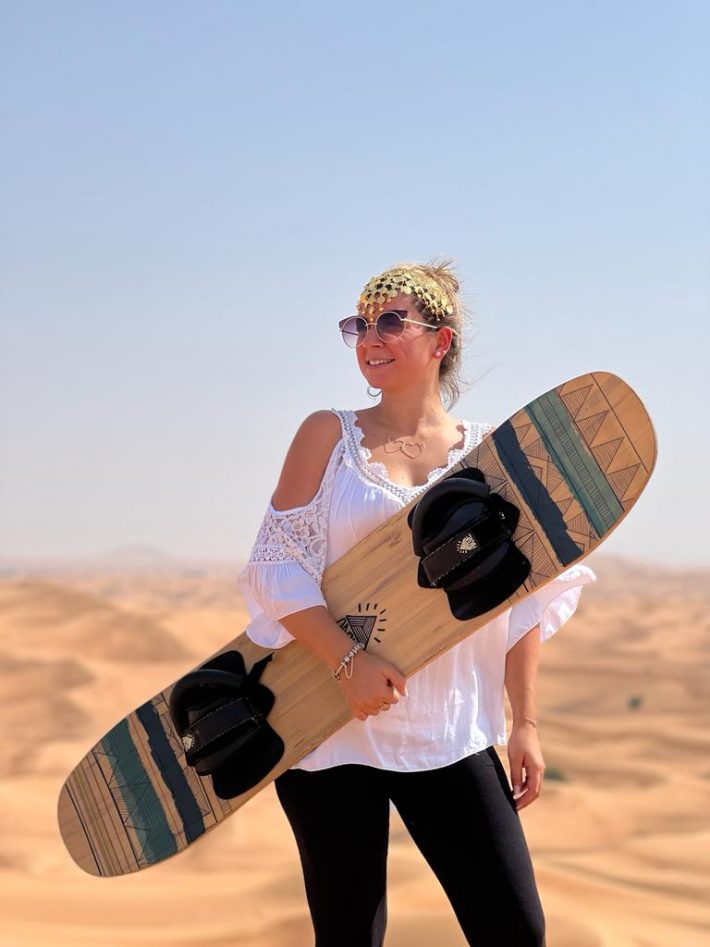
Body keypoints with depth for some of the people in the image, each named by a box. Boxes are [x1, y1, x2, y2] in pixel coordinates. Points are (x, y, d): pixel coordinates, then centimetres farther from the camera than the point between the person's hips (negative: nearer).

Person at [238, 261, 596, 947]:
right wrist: (347, 662, -18)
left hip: (450, 735, 1)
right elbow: (276, 566, -4)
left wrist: (524, 723, 3)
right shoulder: (329, 436, 3)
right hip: (328, 730, -1)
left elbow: (521, 599, 7)